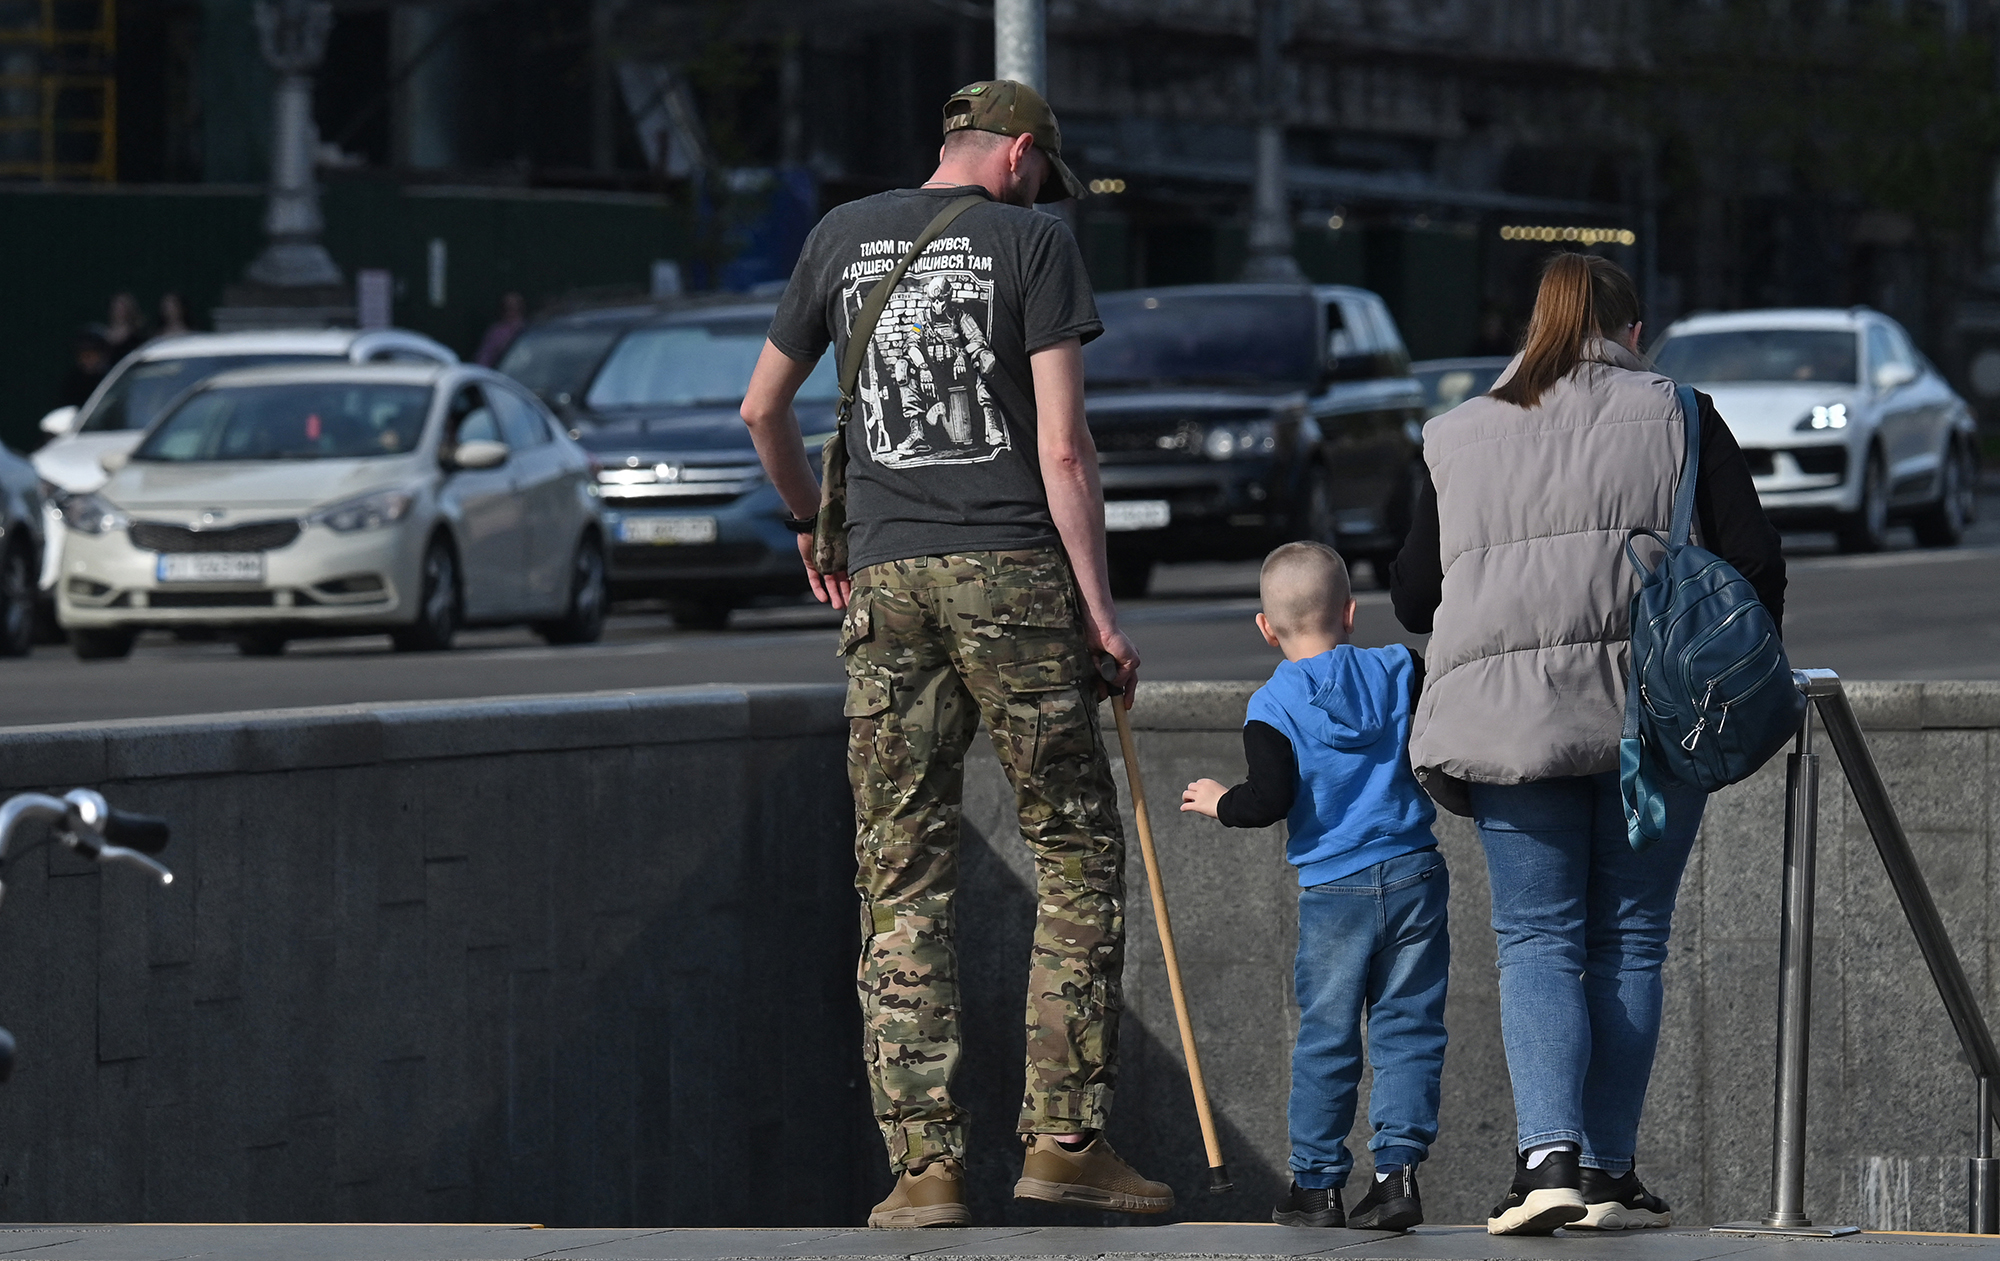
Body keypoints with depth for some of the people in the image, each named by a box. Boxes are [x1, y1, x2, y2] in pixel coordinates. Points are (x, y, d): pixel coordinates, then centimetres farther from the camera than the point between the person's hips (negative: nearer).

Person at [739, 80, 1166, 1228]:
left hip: (885, 579, 4)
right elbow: (1063, 448, -7)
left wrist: (811, 524, 36)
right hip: (1013, 573, -4)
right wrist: (1101, 613, -4)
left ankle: (925, 1162, -1)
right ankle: (1065, 1136, 2)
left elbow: (762, 410, 20)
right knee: (1078, 853, 6)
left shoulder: (844, 237, 11)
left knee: (904, 881, 4)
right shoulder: (1033, 239, -1)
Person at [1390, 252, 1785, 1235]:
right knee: (1629, 943, 8)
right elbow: (1754, 565, 2)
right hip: (1656, 713, 0)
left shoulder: (1459, 437, 11)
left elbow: (1412, 597, 14)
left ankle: (1547, 1155, -16)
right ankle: (1610, 1174, 8)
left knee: (1536, 942, 3)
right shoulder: (1681, 420, 7)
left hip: (1507, 716, 0)